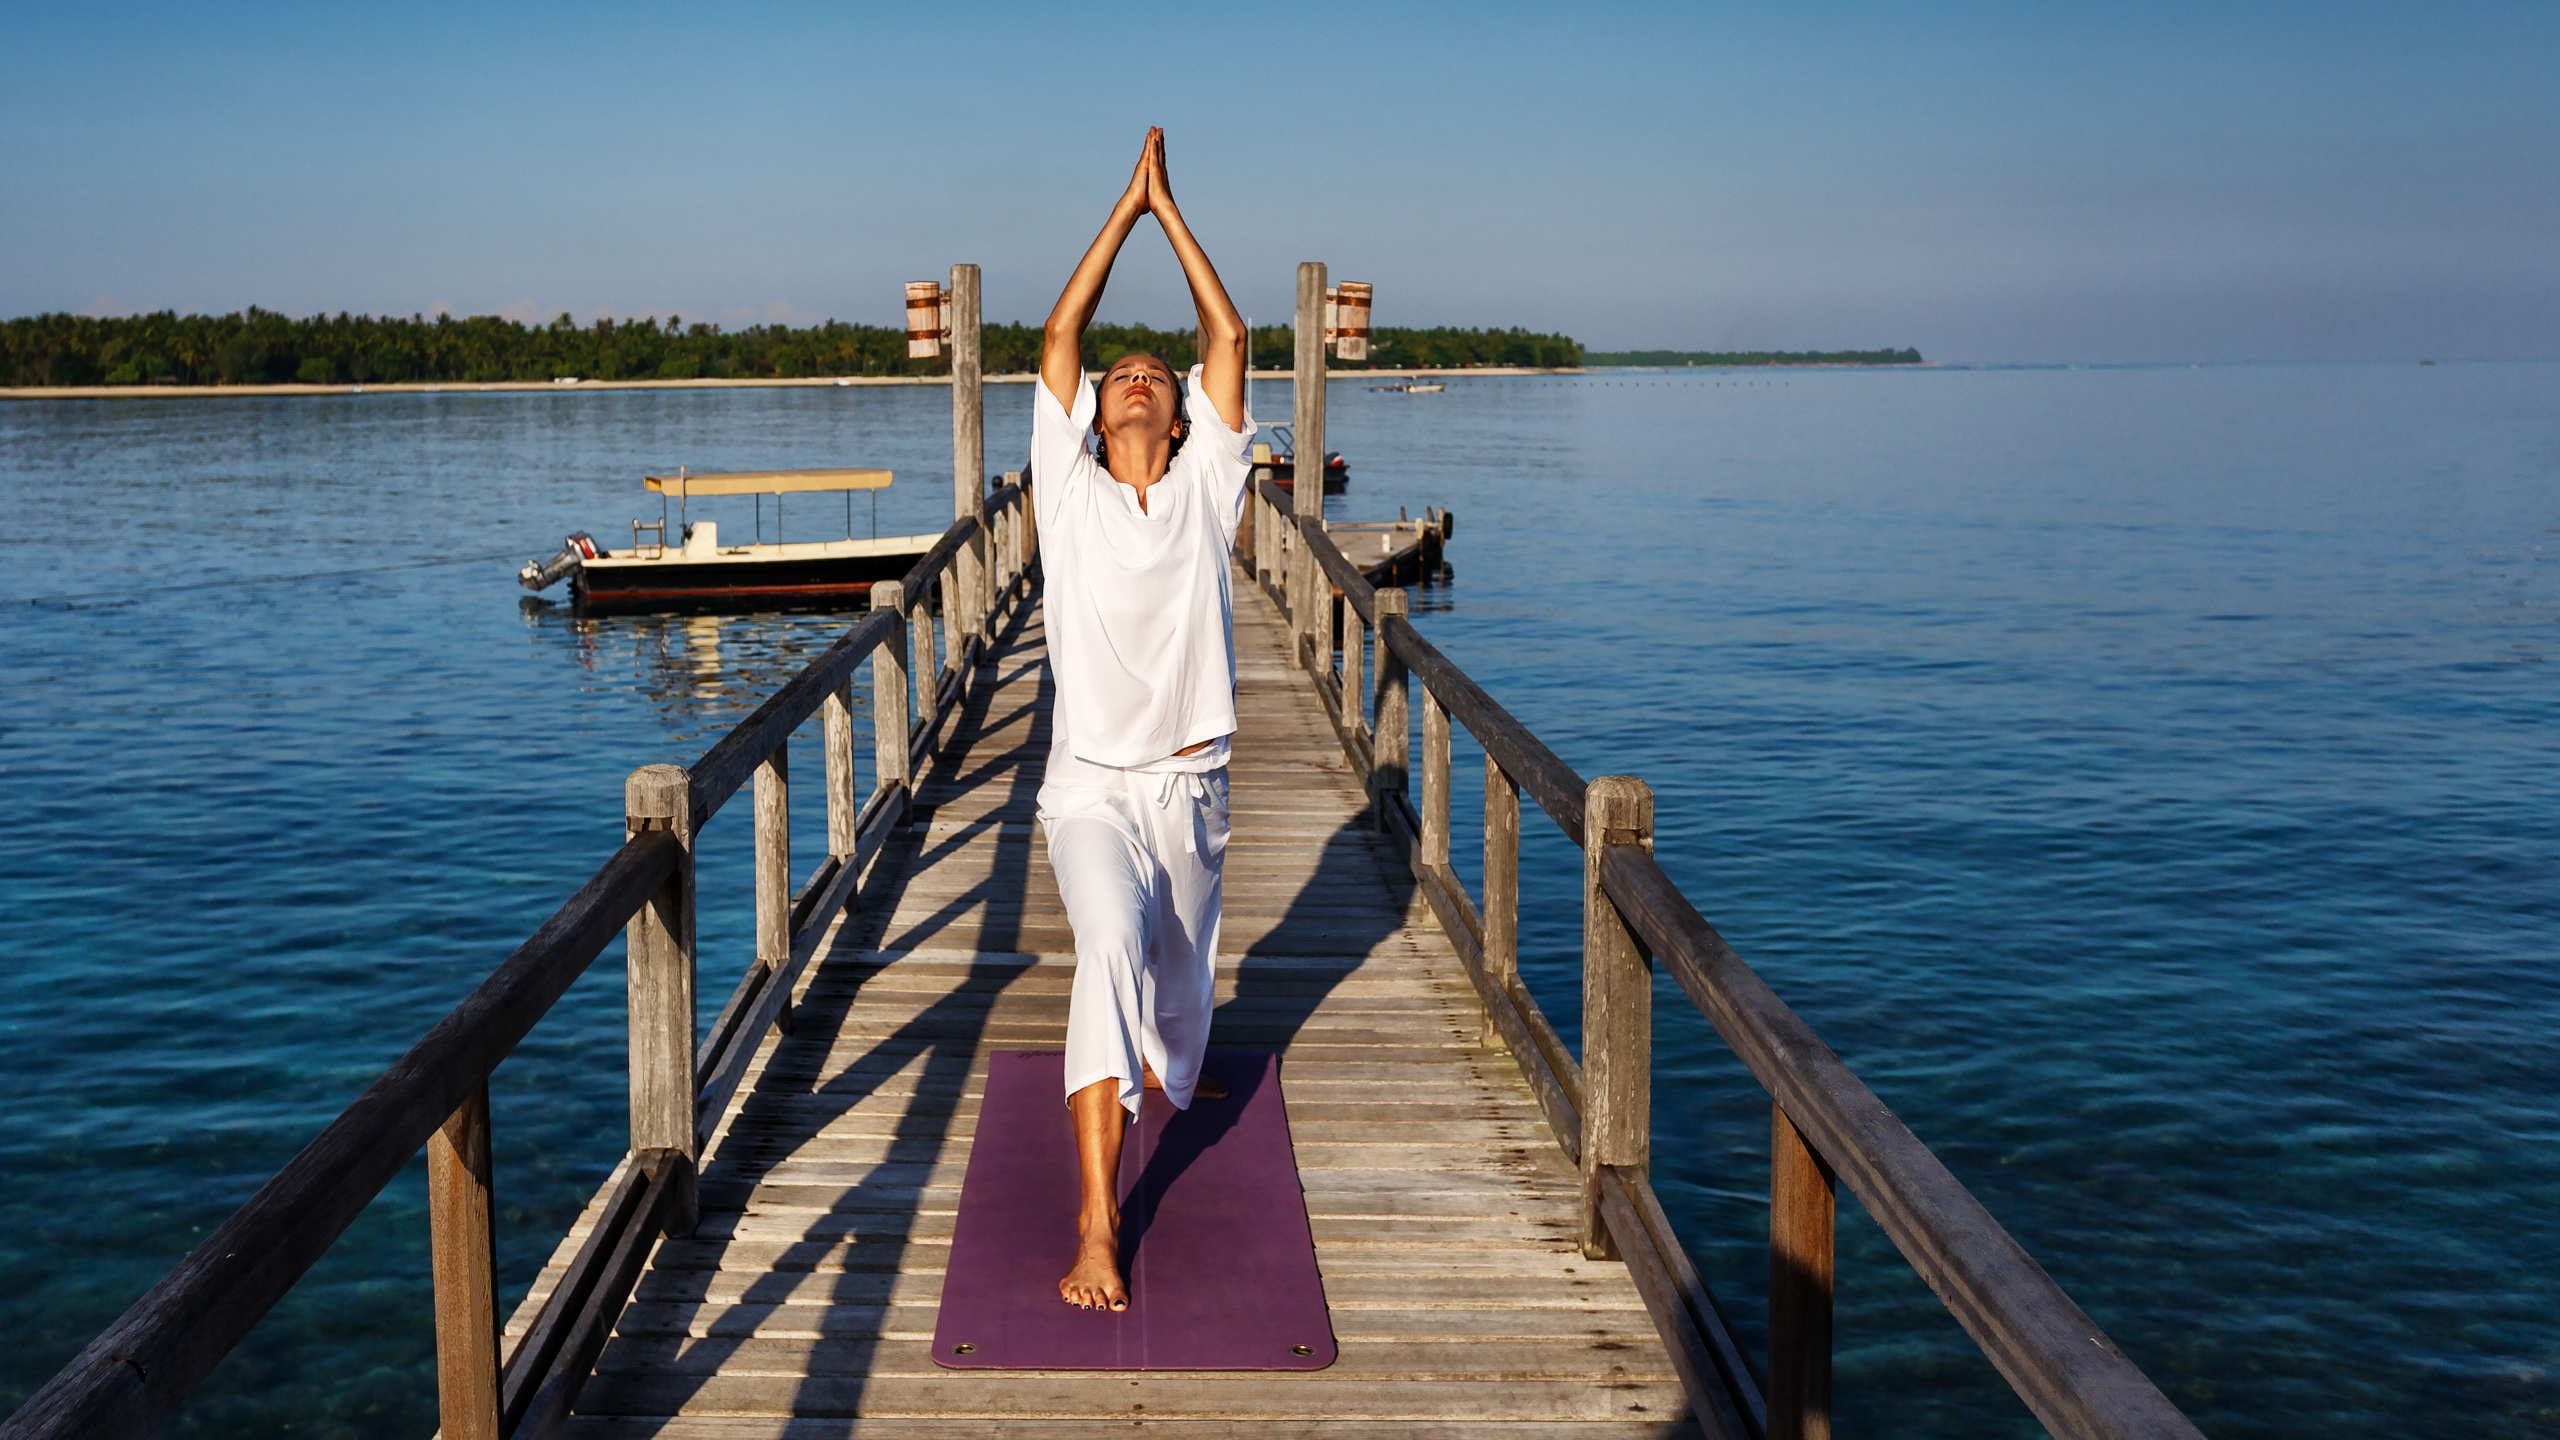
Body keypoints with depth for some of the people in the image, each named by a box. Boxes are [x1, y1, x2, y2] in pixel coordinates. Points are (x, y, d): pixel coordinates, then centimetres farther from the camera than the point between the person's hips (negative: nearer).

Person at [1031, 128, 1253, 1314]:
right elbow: (1058, 339, -2)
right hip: (1091, 787, -3)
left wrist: (1172, 208, 3)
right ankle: (1097, 1225, -31)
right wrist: (1126, 206, 2)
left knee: (1178, 984, 17)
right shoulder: (1072, 494, 2)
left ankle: (1165, 1066, 57)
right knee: (1112, 945, -30)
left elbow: (1228, 338, 0)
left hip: (1190, 789, 3)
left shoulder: (1204, 492, 4)